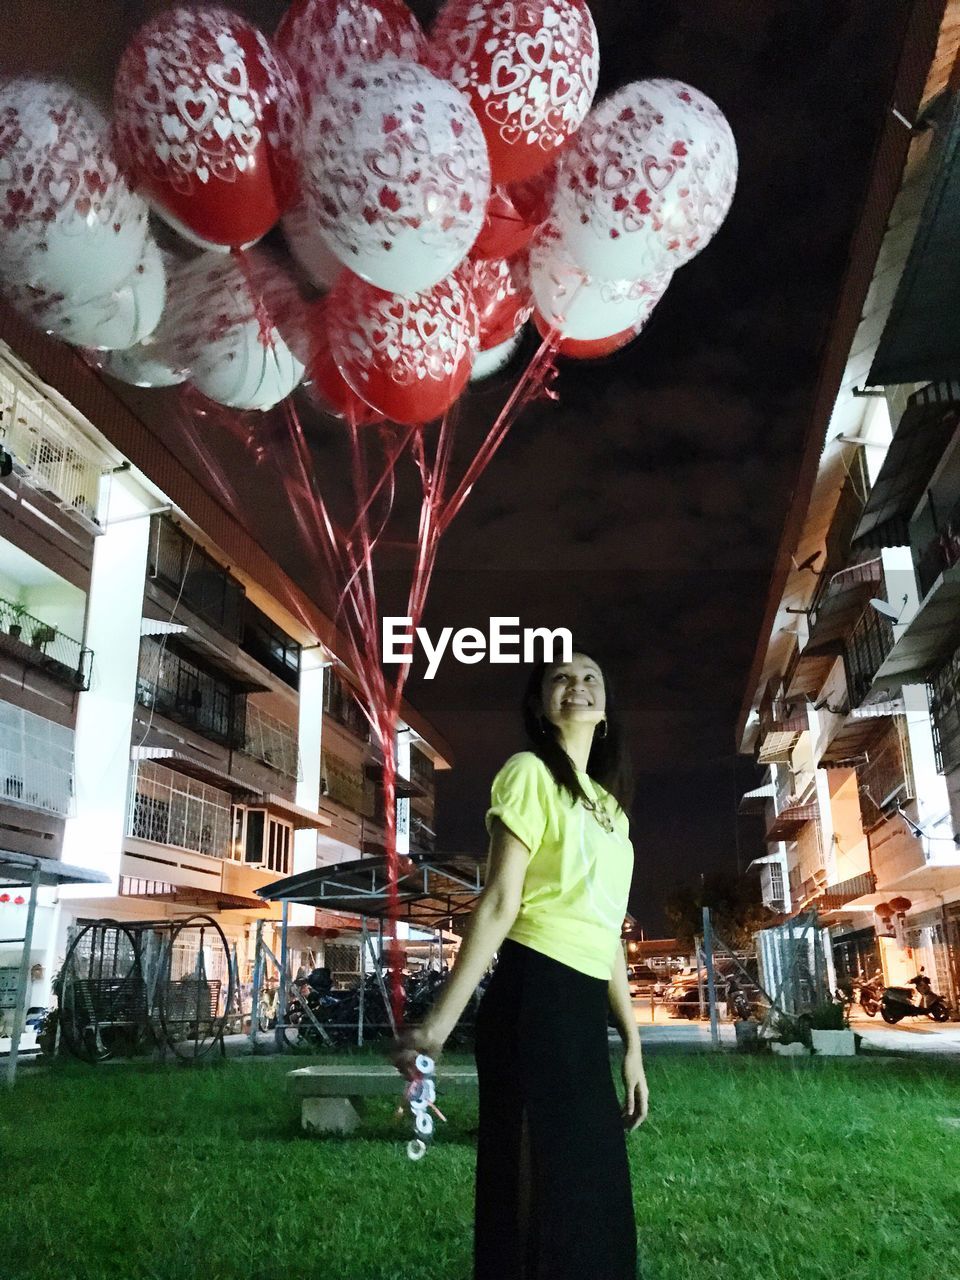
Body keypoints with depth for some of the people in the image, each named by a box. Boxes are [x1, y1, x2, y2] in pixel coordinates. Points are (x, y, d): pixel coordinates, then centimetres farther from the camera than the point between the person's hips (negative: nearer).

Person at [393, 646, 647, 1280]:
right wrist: (439, 1023, -17)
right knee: (538, 1193, 1)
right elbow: (499, 903, -12)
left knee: (594, 1192, 14)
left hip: (586, 1009, 8)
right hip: (535, 1001, -8)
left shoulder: (609, 804, 17)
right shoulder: (531, 773, -6)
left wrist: (633, 1046, 15)